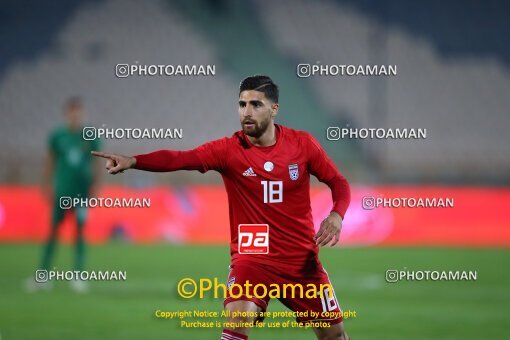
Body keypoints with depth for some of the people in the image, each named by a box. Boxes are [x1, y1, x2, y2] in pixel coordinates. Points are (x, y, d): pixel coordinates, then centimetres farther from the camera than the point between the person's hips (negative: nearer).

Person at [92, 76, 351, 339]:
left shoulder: (302, 144, -6)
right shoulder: (228, 149, -11)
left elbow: (338, 182, 6)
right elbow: (179, 158, -26)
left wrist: (336, 215, -16)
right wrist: (132, 161, -43)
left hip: (302, 259, 2)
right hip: (252, 257, -2)